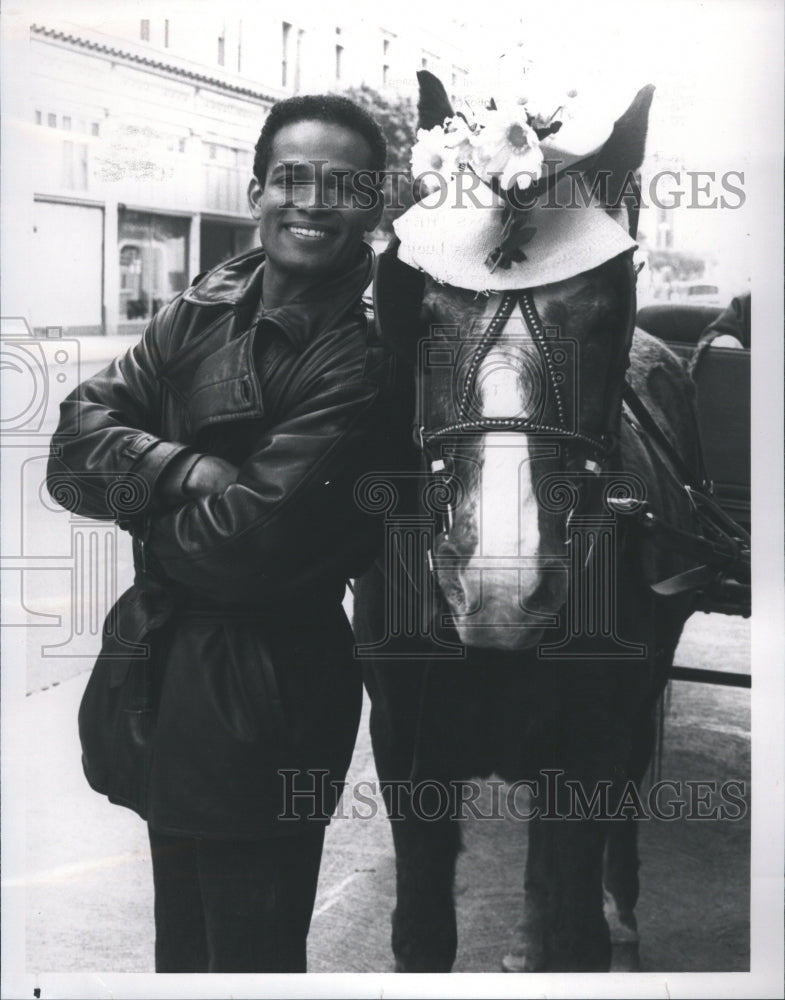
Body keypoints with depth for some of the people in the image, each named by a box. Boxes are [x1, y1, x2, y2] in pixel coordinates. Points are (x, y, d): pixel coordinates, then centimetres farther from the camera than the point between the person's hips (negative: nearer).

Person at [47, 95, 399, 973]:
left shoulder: (363, 359, -17)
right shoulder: (202, 310, 4)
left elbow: (247, 546, -24)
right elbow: (75, 443, -3)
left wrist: (139, 497, -8)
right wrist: (187, 469, -19)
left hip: (257, 702, -7)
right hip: (161, 672, 7)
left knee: (247, 957, 11)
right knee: (182, 942, 25)